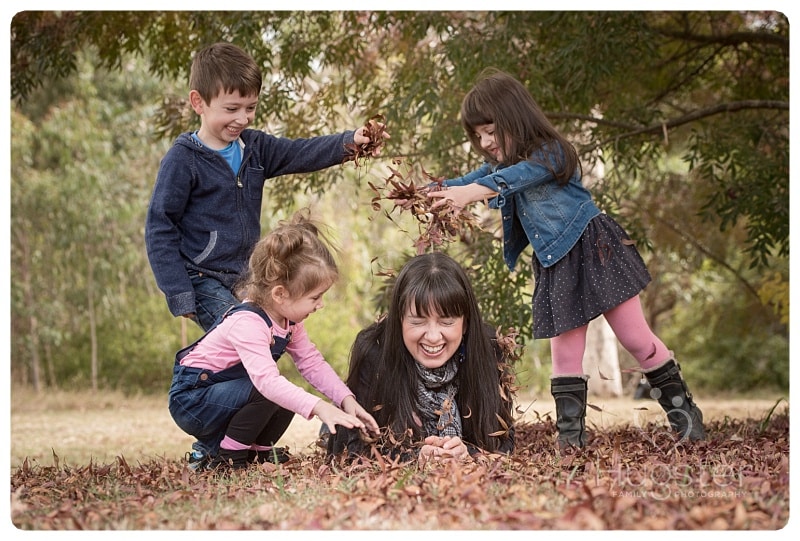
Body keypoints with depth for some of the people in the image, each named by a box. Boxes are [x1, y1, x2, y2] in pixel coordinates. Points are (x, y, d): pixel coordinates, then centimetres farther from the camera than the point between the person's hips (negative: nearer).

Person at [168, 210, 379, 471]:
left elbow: (312, 362, -1)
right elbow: (266, 379, -44)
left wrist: (347, 400, -15)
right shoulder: (248, 323, -32)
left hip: (222, 390, 9)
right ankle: (227, 459, -12)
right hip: (190, 399, -9)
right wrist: (319, 408, -52)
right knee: (271, 393, -27)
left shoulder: (287, 320, -3)